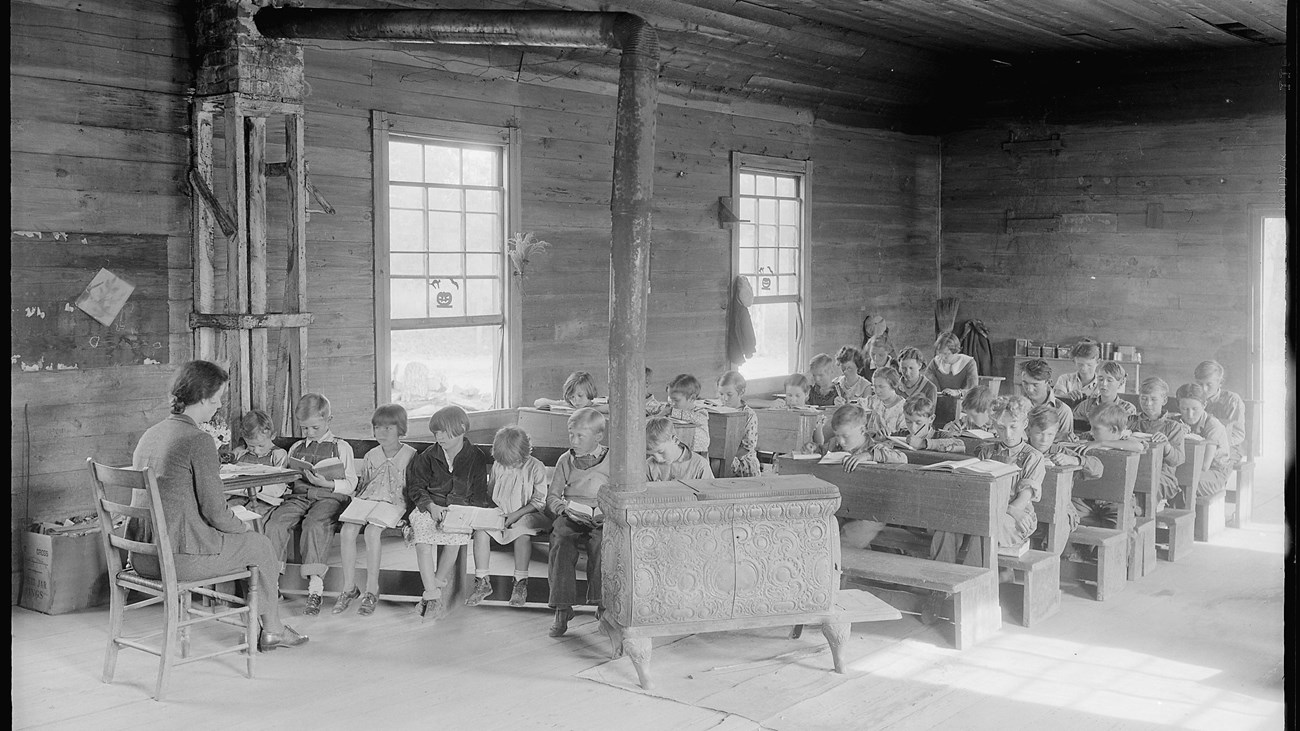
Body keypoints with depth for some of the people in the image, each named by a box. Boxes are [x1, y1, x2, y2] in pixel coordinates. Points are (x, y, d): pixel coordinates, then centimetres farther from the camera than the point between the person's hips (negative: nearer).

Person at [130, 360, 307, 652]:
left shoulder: (149, 435, 9)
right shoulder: (198, 441, -17)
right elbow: (215, 513, -17)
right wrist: (243, 526, 5)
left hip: (142, 556, 9)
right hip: (179, 558, -9)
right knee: (260, 544, 15)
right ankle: (272, 630, 32)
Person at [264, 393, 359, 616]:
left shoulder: (341, 447, 8)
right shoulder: (295, 448, 23)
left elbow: (350, 485, 1)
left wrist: (326, 483, -15)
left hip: (329, 497, -4)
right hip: (298, 496, 5)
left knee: (315, 524, -34)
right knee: (275, 522, -25)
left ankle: (315, 588, -34)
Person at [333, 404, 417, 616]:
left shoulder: (410, 456, 4)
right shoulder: (370, 457, 18)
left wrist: (403, 510, -11)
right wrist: (357, 502, 8)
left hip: (393, 504, -5)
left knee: (372, 531, -34)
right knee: (346, 531, -25)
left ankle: (372, 590, -23)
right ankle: (349, 588, -15)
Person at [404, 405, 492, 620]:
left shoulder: (476, 458, 2)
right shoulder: (429, 455, 7)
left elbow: (478, 497, 2)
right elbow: (416, 486, 6)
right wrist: (431, 506, -13)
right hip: (429, 508, 2)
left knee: (455, 535, -35)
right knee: (421, 533, -32)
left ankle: (434, 590, -20)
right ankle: (433, 597, -33)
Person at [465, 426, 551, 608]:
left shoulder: (536, 468, -8)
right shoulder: (498, 466, 5)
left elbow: (539, 502, -9)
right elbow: (491, 494, 18)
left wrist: (516, 514, -18)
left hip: (527, 514, -4)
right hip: (500, 514, 4)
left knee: (521, 532, -37)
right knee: (480, 529, -24)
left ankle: (520, 583, -25)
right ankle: (482, 581, -19)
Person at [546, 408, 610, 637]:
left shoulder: (611, 460, 9)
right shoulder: (565, 460, 16)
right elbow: (552, 496, 16)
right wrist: (565, 506, -5)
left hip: (601, 517, -2)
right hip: (569, 516, 2)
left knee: (600, 541, -35)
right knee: (561, 541, -30)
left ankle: (602, 601, -29)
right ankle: (562, 609, -29)